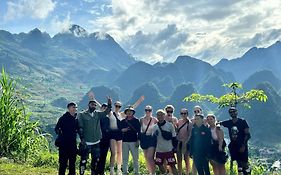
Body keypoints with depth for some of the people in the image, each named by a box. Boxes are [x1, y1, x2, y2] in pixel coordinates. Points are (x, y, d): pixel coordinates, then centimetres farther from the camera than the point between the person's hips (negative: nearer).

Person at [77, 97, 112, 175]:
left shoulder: (98, 114, 9)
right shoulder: (81, 115, -4)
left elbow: (106, 112, -1)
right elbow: (80, 128, -7)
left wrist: (109, 104, -19)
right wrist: (82, 139, -14)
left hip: (96, 142, 5)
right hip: (86, 143, -5)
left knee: (96, 160, 14)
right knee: (83, 160, -4)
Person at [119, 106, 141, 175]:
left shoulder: (136, 120, 4)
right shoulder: (122, 121, 12)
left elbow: (139, 131, 1)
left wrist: (138, 140, -7)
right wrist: (122, 130, -9)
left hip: (134, 141, -2)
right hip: (125, 141, 3)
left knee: (135, 158, -1)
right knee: (125, 158, 5)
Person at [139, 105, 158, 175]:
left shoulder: (154, 120, -5)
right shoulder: (141, 120, 2)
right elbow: (139, 130, 10)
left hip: (152, 139, -3)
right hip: (144, 139, 4)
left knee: (150, 157, -15)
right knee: (146, 158, 10)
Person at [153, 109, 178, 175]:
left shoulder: (170, 125, -3)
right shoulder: (155, 127, 5)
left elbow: (174, 137, 0)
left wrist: (175, 147, -3)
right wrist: (154, 135, -8)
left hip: (169, 150, -3)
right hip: (159, 150, 4)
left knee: (172, 165, -2)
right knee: (160, 165, 11)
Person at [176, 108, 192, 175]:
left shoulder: (189, 123, -8)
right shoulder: (179, 121, 6)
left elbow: (190, 134, -8)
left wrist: (187, 142, -13)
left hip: (185, 143, -5)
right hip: (179, 142, 5)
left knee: (186, 159, 3)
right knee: (179, 159, 9)